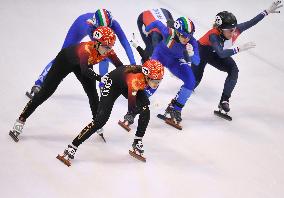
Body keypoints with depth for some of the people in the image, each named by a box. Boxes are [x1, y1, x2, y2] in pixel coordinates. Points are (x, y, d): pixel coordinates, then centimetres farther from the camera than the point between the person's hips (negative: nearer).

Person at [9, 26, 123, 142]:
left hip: (82, 64, 5)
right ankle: (20, 121, 5)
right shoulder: (86, 49, -44)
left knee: (93, 93, -4)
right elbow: (84, 71, -58)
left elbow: (121, 67, -24)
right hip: (65, 60, -5)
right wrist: (100, 78, -70)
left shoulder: (108, 51, -27)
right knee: (45, 92, -3)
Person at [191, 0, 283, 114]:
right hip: (201, 52, -5)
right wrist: (239, 49, -60)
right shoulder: (213, 35, -43)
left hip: (215, 53, 5)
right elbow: (221, 54, -54)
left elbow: (252, 22, -18)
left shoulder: (235, 30, -28)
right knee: (196, 79, -6)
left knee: (233, 70, -16)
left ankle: (224, 101, -15)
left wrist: (268, 11, -22)